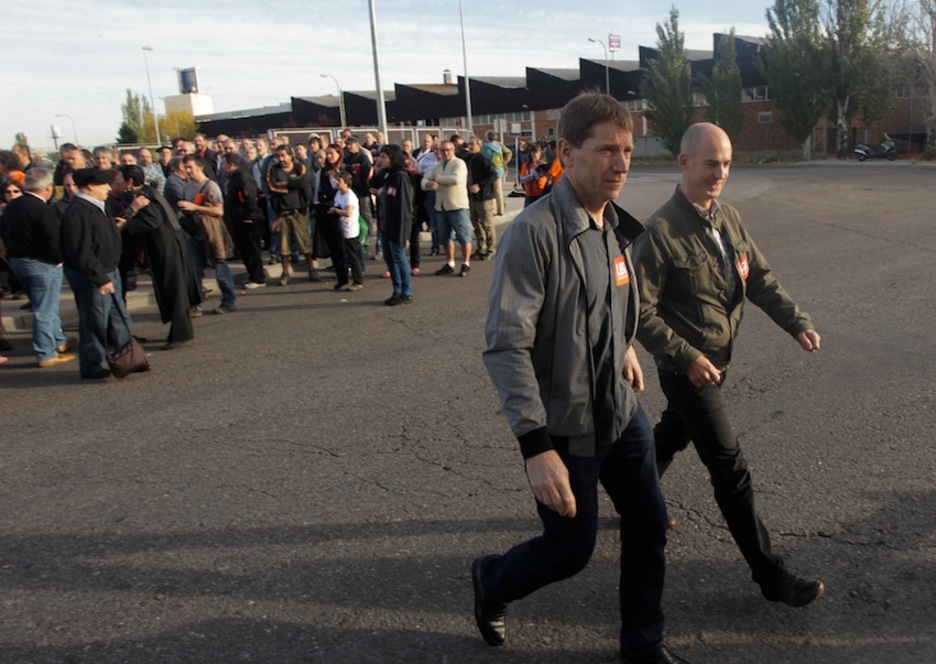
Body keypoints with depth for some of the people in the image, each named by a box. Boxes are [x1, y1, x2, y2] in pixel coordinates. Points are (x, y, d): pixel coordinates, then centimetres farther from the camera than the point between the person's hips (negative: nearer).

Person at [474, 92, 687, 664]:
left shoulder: (617, 226, 1)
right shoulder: (535, 231, -23)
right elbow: (506, 346, -27)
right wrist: (537, 448, -30)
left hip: (622, 412, 7)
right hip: (563, 428, -7)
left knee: (649, 525, 14)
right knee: (571, 549, 8)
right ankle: (492, 583, 39)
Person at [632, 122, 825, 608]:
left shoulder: (729, 219, 3)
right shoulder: (661, 231, -21)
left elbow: (759, 278, 5)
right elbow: (641, 311, -21)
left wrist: (796, 322, -10)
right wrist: (688, 357, -25)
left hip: (718, 359, 8)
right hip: (686, 367, -8)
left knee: (672, 435, 26)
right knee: (730, 469, -2)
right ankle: (770, 576, 9)